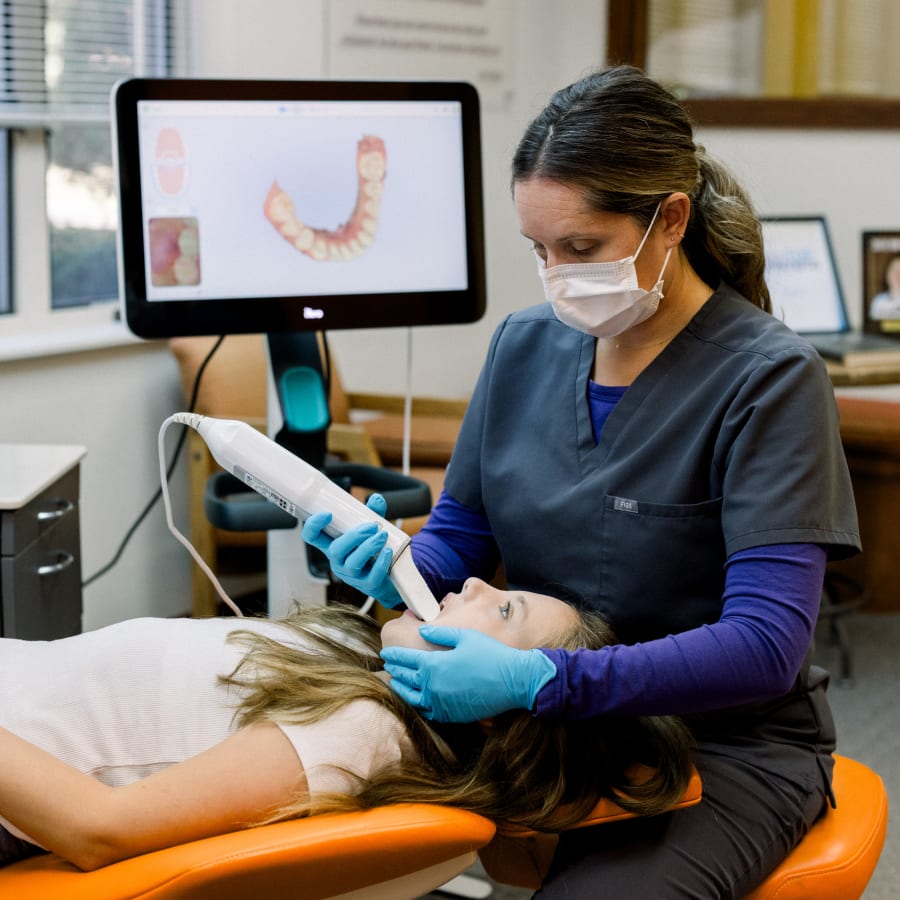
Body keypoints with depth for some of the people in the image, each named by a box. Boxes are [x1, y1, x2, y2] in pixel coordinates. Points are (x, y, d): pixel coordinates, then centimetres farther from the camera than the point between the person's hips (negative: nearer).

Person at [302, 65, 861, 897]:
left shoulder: (770, 380, -14)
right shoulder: (524, 345, 3)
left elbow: (765, 646, -22)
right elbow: (461, 538, 11)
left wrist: (539, 678, -32)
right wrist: (397, 569, -14)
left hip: (724, 745, -4)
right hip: (543, 722, 5)